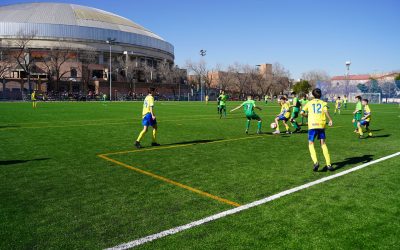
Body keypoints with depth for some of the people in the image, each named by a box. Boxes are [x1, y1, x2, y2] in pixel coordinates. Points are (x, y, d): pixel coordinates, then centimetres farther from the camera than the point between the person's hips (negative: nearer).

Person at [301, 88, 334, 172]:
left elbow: (302, 112, 0)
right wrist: (330, 120, -4)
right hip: (321, 125, 2)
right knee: (323, 143, 11)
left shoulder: (309, 103, 10)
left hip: (312, 125, -1)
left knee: (311, 144, 5)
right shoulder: (323, 103, 9)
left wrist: (307, 115, 20)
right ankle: (328, 164, 8)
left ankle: (315, 162, -14)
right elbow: (326, 111, -12)